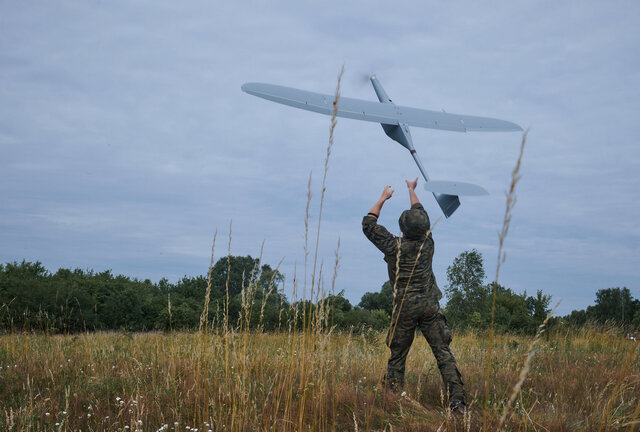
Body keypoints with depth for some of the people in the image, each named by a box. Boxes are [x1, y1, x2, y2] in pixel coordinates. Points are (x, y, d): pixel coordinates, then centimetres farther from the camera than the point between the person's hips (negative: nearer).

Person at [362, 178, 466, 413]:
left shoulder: (395, 246, -6)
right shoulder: (427, 242, 2)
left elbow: (368, 224, 5)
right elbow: (422, 214, 21)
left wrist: (383, 198, 15)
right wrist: (412, 191, 35)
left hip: (405, 308, -2)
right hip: (429, 306, 2)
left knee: (397, 356, 8)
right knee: (443, 353, 0)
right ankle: (457, 401, -7)